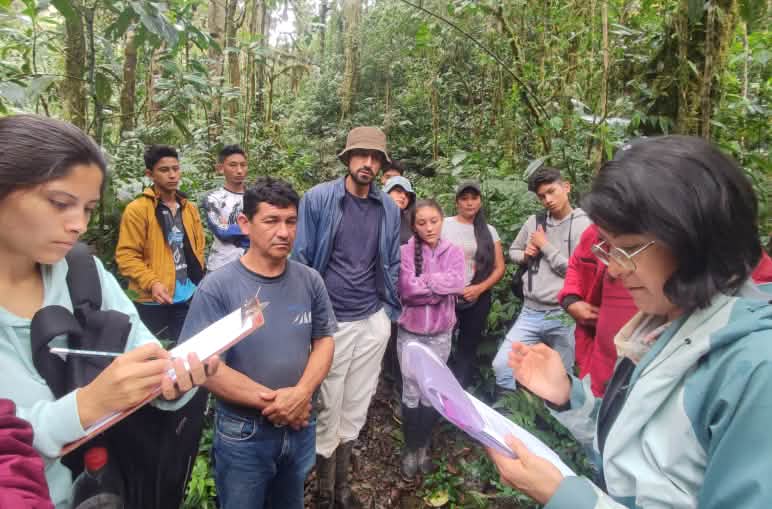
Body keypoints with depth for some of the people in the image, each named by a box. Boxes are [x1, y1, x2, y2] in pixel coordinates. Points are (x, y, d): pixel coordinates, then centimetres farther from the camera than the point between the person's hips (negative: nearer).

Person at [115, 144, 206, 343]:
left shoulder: (189, 208, 11)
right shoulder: (137, 209, -7)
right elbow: (126, 256, -11)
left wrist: (197, 279, 7)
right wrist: (152, 283, -22)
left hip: (187, 298, 5)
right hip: (152, 301, -5)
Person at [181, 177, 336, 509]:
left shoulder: (310, 281, -5)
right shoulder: (217, 287, -18)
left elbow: (324, 340, 0)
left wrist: (301, 393, -17)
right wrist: (269, 400, -18)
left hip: (300, 427, 4)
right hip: (243, 434, -3)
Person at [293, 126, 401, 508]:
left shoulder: (389, 208, 5)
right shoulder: (318, 199, -7)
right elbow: (300, 259, -4)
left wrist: (391, 310, 10)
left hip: (374, 322, 4)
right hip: (329, 322, -3)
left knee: (355, 409, 16)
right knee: (328, 410, 9)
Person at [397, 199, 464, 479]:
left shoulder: (453, 252, -2)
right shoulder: (406, 251, -8)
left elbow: (458, 283, -17)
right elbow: (406, 289, -18)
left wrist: (425, 281, -19)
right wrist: (440, 286, -17)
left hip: (440, 334, 2)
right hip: (410, 332, -1)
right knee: (411, 393, 9)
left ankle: (423, 446, 33)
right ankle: (410, 448, 28)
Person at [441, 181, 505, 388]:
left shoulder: (489, 231, 7)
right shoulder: (444, 225, -1)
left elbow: (499, 267, 6)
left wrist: (480, 288, -8)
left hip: (477, 299, 3)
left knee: (468, 349, 10)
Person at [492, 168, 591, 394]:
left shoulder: (583, 224, -8)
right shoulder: (534, 222, 8)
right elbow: (513, 251, 22)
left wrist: (545, 246, -9)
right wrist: (525, 254, 0)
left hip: (563, 316, -4)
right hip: (530, 312, 4)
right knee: (501, 366, 1)